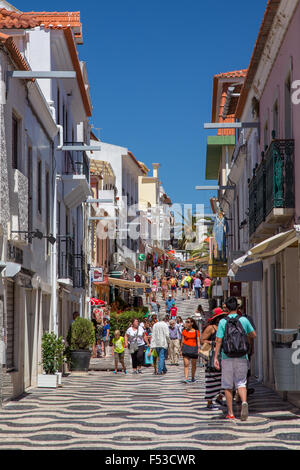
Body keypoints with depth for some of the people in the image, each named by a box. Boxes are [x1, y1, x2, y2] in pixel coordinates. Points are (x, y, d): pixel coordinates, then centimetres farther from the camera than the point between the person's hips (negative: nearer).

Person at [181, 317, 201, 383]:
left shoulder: (196, 331, 3)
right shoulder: (184, 331, 6)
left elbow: (198, 341, 3)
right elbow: (182, 341, 10)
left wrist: (199, 348, -7)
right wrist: (181, 349, 10)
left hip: (194, 348, 0)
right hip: (186, 348, 0)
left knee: (194, 364, 11)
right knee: (186, 364, -11)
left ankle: (193, 378, 28)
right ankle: (186, 379, -17)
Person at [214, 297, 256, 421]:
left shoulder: (223, 322, -4)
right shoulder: (244, 320, 0)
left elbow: (219, 341, -6)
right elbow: (254, 335, 12)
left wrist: (215, 358, -2)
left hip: (227, 358, -1)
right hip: (242, 358, 1)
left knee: (228, 386, 8)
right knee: (241, 383, 7)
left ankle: (230, 413, 10)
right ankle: (244, 402, -22)